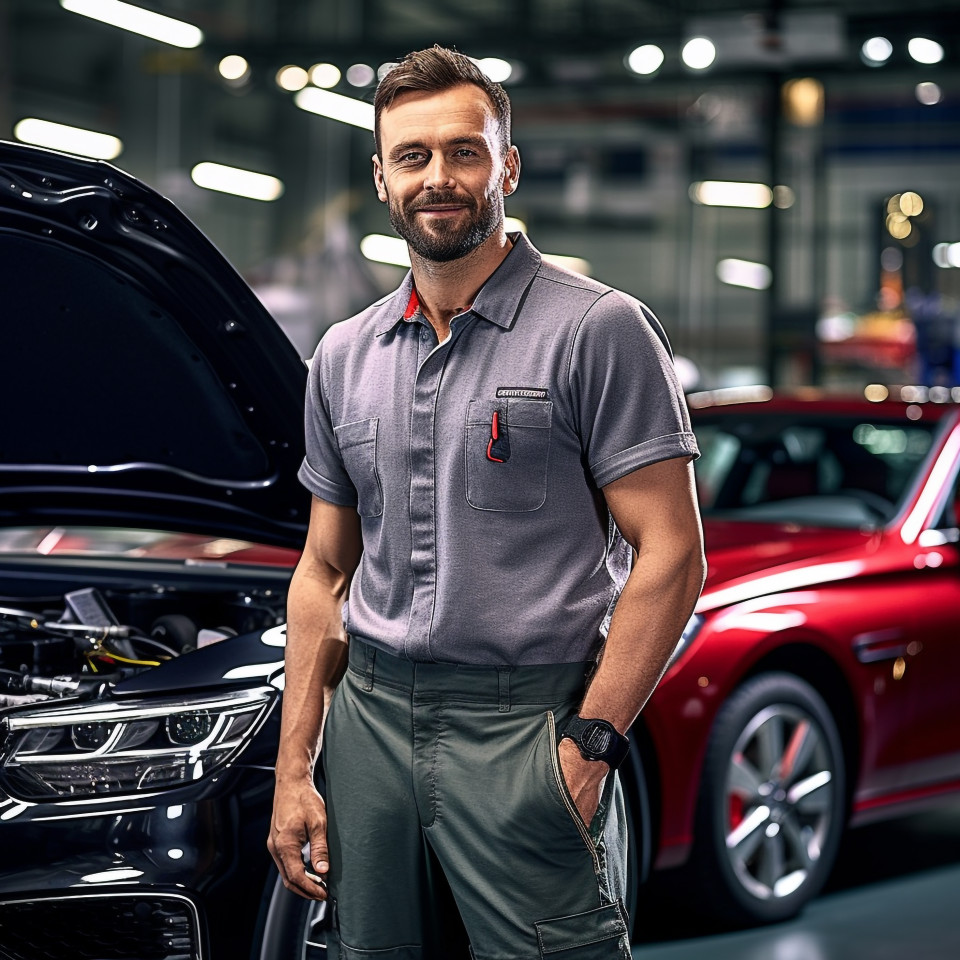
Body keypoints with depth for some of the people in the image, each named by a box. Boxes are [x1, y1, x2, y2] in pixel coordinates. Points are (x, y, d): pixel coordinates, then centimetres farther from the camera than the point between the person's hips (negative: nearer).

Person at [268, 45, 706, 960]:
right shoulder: (344, 356, 14)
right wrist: (293, 768, 10)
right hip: (369, 713, 5)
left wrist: (589, 741, -16)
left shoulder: (600, 331, -4)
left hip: (527, 724, -5)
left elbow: (669, 553, -9)